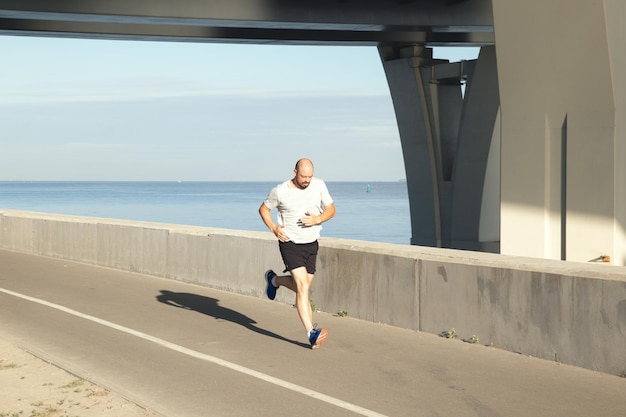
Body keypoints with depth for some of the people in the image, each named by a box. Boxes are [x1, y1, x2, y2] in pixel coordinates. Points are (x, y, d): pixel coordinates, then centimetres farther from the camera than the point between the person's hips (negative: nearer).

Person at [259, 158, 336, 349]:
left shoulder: (319, 185, -4)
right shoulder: (280, 191, -12)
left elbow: (331, 209, 5)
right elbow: (263, 209, 4)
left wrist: (318, 219, -16)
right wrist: (273, 228, -11)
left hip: (311, 244, 5)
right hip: (290, 244, -5)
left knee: (302, 286, 14)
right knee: (303, 288, -17)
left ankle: (274, 280, 45)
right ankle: (311, 333, -18)